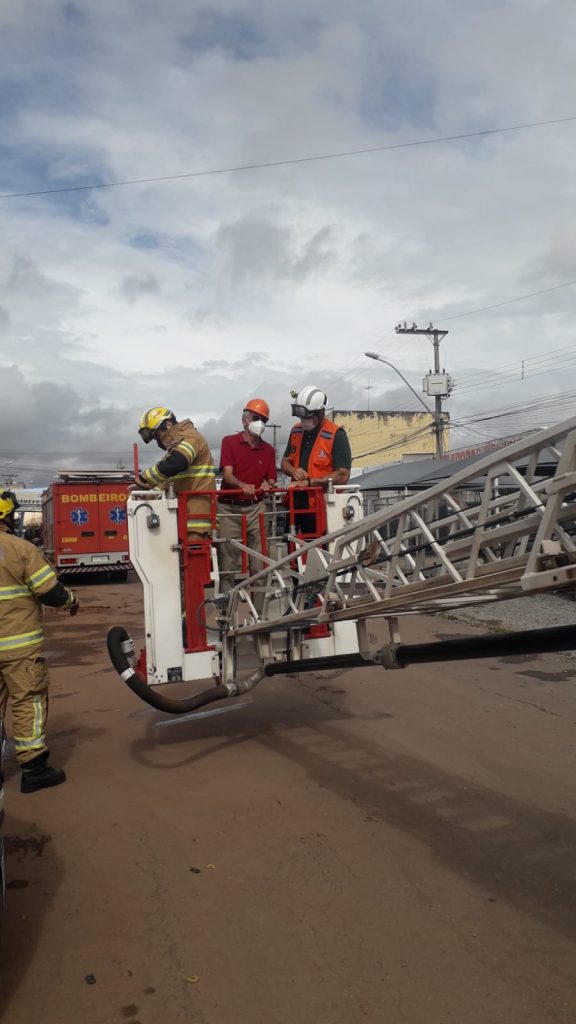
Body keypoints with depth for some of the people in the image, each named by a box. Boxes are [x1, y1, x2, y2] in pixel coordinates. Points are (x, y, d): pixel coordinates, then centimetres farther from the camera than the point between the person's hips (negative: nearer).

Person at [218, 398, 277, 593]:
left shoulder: (268, 450, 12)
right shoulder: (229, 442, 0)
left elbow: (271, 479, 11)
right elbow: (227, 474, -11)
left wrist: (267, 485, -14)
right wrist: (242, 485, -31)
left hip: (255, 507, 3)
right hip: (229, 508, -3)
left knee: (259, 559, -1)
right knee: (227, 558, -1)